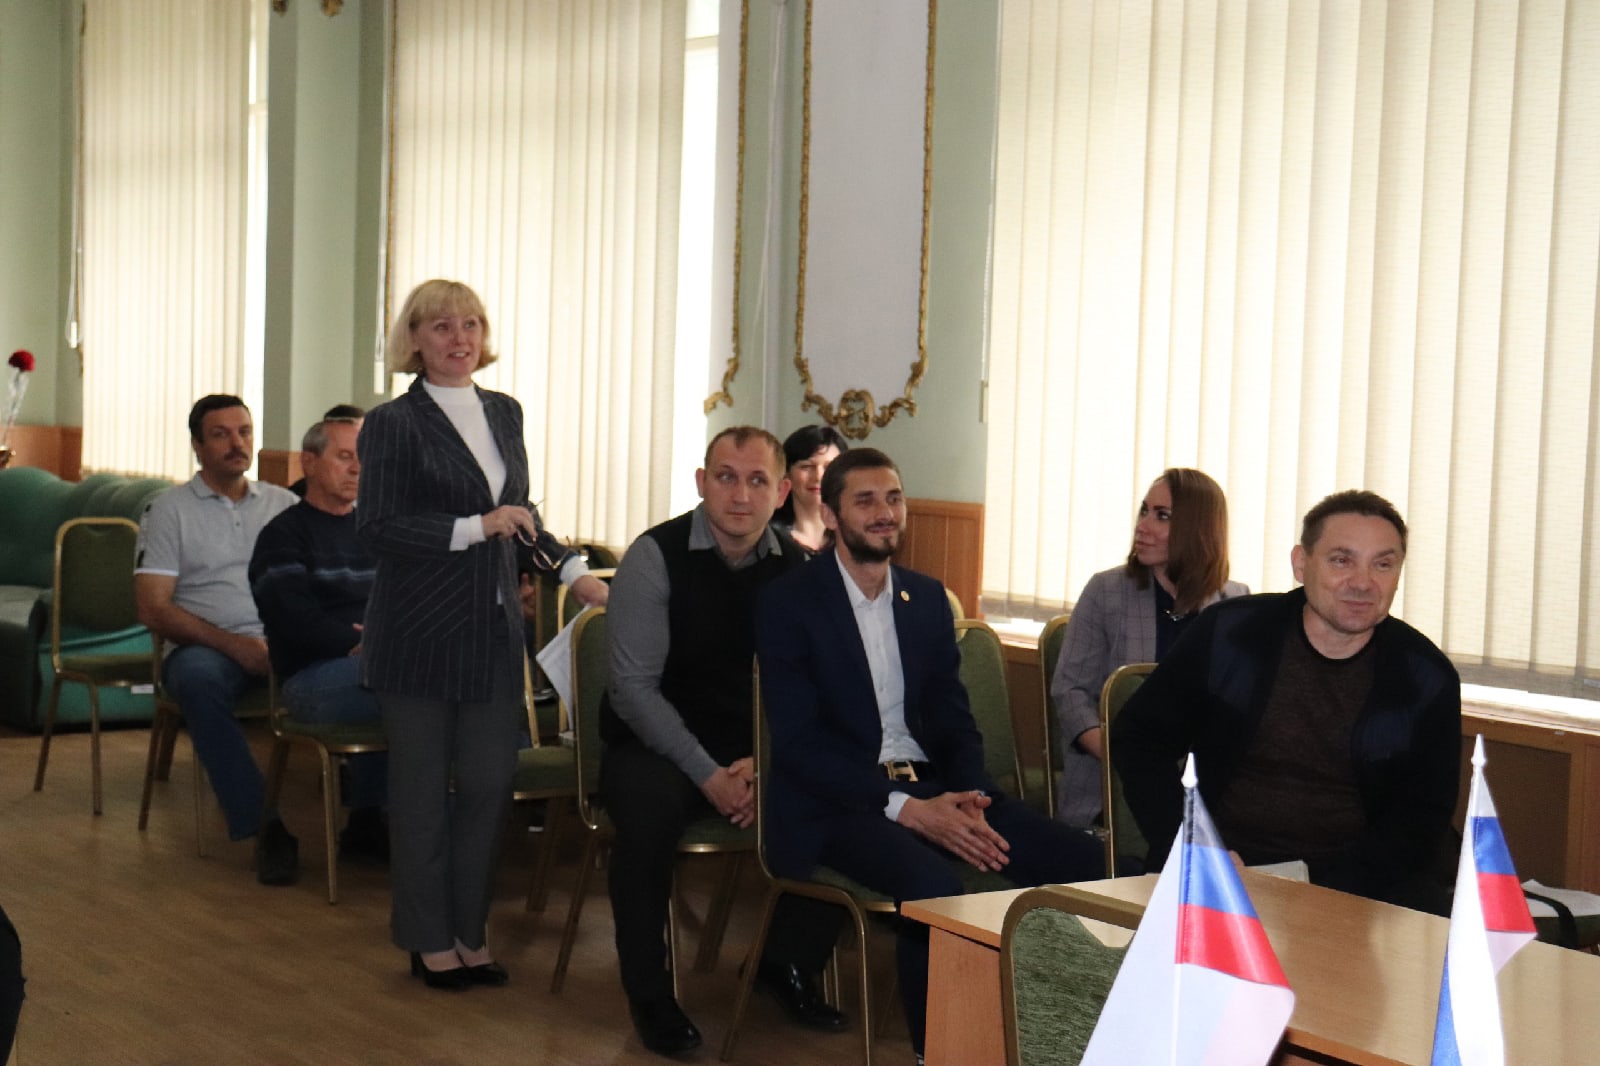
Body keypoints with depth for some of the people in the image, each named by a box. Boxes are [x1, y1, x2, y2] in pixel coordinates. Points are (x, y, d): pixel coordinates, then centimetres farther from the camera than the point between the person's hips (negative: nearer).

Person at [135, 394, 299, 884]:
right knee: (199, 678, -39)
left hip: (281, 644, 2)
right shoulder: (169, 509, 10)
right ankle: (263, 823, -35)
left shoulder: (284, 504, 19)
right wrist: (233, 644, -13)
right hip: (205, 645, -2)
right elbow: (153, 608, 0)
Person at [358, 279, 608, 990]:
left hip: (494, 628, 5)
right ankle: (429, 939, 17)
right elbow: (377, 526, -15)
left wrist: (574, 572, 12)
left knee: (489, 784, 7)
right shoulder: (393, 424, -7)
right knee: (422, 790, 5)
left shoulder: (504, 413, 12)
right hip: (419, 634, -5)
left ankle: (471, 931, 20)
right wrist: (475, 528, -21)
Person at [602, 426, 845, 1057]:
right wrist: (707, 774, -21)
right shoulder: (656, 556, -11)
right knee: (650, 811, -35)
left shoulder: (795, 568, 0)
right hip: (656, 745, -3)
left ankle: (789, 965, 5)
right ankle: (648, 993, -13)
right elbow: (633, 685, -14)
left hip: (758, 750, 4)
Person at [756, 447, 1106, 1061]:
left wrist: (968, 797, -9)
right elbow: (797, 742, -11)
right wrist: (904, 808, -21)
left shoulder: (928, 598, 15)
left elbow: (953, 717, 13)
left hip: (930, 789, 6)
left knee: (1088, 865, -15)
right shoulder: (789, 603, -3)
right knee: (934, 883, -36)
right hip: (837, 803, -5)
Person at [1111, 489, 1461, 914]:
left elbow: (1422, 818, 3)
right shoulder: (1227, 634, 0)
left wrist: (1326, 884, -14)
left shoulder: (1427, 677, 1)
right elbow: (1138, 739, 7)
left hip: (1359, 881, 1)